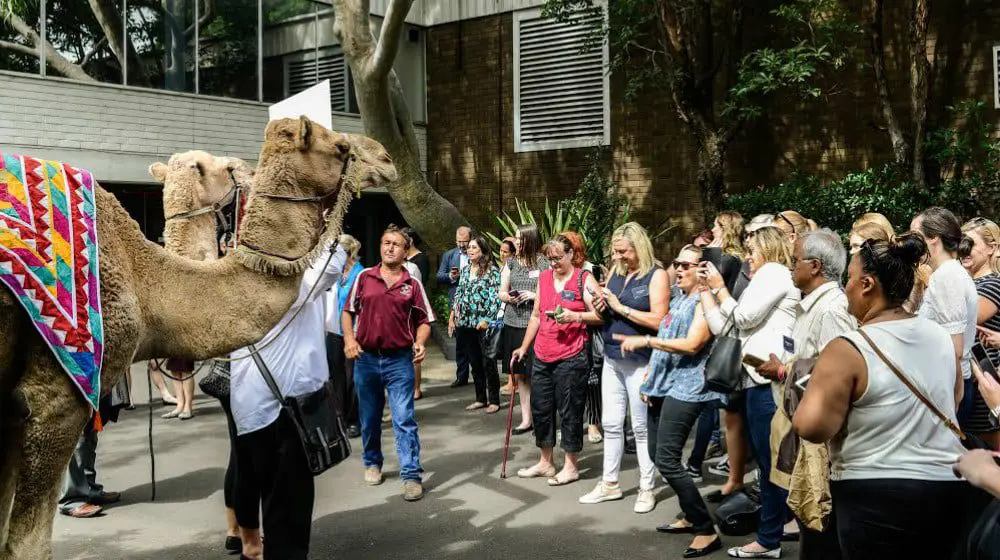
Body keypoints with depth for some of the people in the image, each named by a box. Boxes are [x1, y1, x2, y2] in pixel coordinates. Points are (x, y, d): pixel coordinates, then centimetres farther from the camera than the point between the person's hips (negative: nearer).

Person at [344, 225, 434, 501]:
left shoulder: (412, 284, 3)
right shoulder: (364, 277, 4)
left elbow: (424, 321, 6)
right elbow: (348, 312, 9)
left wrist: (419, 343, -12)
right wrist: (349, 338, -6)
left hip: (399, 360, -2)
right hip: (366, 357, 2)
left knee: (405, 419, -6)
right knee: (369, 418, 15)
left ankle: (411, 475, -3)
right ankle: (372, 463, 35)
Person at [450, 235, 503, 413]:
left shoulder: (491, 271, -7)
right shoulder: (466, 270, 13)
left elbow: (495, 298, -12)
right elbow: (458, 294, 18)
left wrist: (487, 320, -18)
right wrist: (452, 317, 13)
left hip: (483, 324, -6)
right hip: (466, 324, 6)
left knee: (488, 363, 0)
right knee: (474, 363, 12)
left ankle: (494, 401, 8)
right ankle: (480, 398, 21)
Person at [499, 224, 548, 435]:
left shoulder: (544, 264, -3)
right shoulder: (511, 263, 12)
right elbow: (502, 292, 15)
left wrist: (534, 295, -16)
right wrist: (509, 297, -6)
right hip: (513, 324, 5)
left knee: (536, 374, -6)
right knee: (520, 374, 10)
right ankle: (526, 419, 19)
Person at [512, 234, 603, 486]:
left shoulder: (584, 279, -4)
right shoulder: (543, 278, 12)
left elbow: (600, 315, -8)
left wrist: (575, 316, -24)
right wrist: (524, 347, 19)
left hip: (571, 358, -6)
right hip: (542, 357, 6)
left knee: (569, 411, 0)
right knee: (540, 408, 12)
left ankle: (571, 466, 13)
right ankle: (545, 462, 26)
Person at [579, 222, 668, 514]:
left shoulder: (656, 275, -8)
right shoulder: (617, 273, 12)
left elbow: (658, 321, -18)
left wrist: (621, 307, -16)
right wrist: (602, 306, -2)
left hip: (639, 362, -7)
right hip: (612, 358, 7)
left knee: (642, 427, 1)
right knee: (611, 424, 11)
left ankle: (647, 488, 12)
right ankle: (610, 483, 22)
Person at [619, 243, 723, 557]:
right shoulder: (678, 297, 18)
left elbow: (691, 344, -21)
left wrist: (645, 341, -20)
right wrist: (651, 378, 16)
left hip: (685, 387, -9)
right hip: (664, 384, 9)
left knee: (667, 459, -15)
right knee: (657, 453, 12)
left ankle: (706, 530, -6)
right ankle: (692, 516, 25)